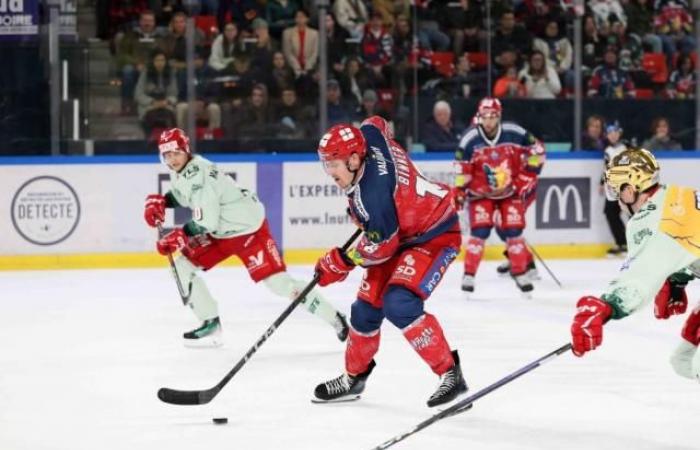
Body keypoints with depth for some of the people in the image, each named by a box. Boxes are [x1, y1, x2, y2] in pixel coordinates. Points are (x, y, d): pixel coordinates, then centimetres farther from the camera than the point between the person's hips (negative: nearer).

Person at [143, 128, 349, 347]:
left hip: (249, 229, -10)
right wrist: (159, 201, 4)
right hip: (220, 232, 10)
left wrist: (180, 236, -22)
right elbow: (183, 195, 23)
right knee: (182, 266, 3)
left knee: (279, 283, -14)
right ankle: (211, 324, 9)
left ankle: (334, 318, -2)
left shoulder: (200, 175, -27)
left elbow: (207, 222, -32)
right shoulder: (180, 171, 1)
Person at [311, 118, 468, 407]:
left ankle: (450, 374, -20)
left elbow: (381, 246, -25)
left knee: (399, 304, -28)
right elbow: (375, 124, 15)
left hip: (434, 236, -10)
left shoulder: (373, 192, -33)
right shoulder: (367, 137, -11)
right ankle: (354, 378, 30)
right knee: (367, 307, 10)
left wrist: (340, 263, -11)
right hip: (401, 233, 10)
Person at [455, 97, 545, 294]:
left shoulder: (514, 133, -14)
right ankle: (469, 275, -5)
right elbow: (462, 169, -7)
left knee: (513, 231, -4)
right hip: (481, 192, -1)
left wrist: (527, 177, -5)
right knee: (479, 231, -12)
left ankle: (521, 272, 9)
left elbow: (536, 151, -3)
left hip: (511, 191, 1)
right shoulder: (470, 140, -15)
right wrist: (459, 192, -13)